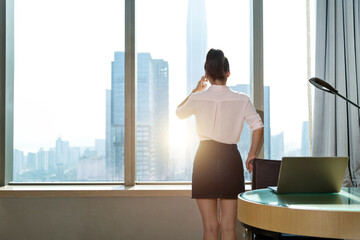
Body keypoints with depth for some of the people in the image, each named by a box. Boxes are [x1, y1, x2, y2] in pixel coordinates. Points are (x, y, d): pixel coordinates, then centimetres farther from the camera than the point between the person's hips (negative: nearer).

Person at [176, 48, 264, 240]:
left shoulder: (198, 98, -2)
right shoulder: (242, 99, 0)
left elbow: (179, 113, 17)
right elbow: (258, 127, -8)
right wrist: (251, 156, 2)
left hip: (205, 158, -1)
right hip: (231, 159, 1)